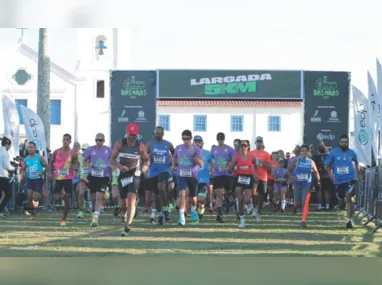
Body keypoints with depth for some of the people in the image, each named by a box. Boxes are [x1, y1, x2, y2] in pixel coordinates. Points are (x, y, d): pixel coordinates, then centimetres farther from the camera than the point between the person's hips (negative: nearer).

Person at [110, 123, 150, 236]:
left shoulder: (141, 146, -6)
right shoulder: (119, 143, -3)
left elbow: (147, 159, 8)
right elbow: (112, 159, -1)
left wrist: (145, 165, -16)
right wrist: (119, 166, -21)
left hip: (134, 176, -2)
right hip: (122, 175, 3)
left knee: (131, 200, -19)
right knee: (123, 201, 13)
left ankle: (127, 226, -22)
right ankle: (125, 215, 48)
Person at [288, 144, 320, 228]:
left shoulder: (311, 162, 2)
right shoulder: (296, 160, -3)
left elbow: (316, 172, 14)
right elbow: (289, 170, 3)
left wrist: (318, 180, 0)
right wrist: (293, 177, -14)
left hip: (306, 185, 0)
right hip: (297, 185, 0)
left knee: (305, 203, -14)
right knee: (298, 203, 5)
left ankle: (303, 221, -11)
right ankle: (295, 206, 43)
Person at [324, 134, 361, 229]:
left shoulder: (352, 153, 1)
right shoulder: (333, 153, -4)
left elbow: (356, 163, 20)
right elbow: (327, 165, 2)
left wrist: (359, 174, 17)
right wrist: (330, 173, -16)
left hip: (350, 179, -1)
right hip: (338, 180, 1)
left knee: (348, 197, -18)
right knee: (341, 200, 12)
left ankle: (349, 220, -15)